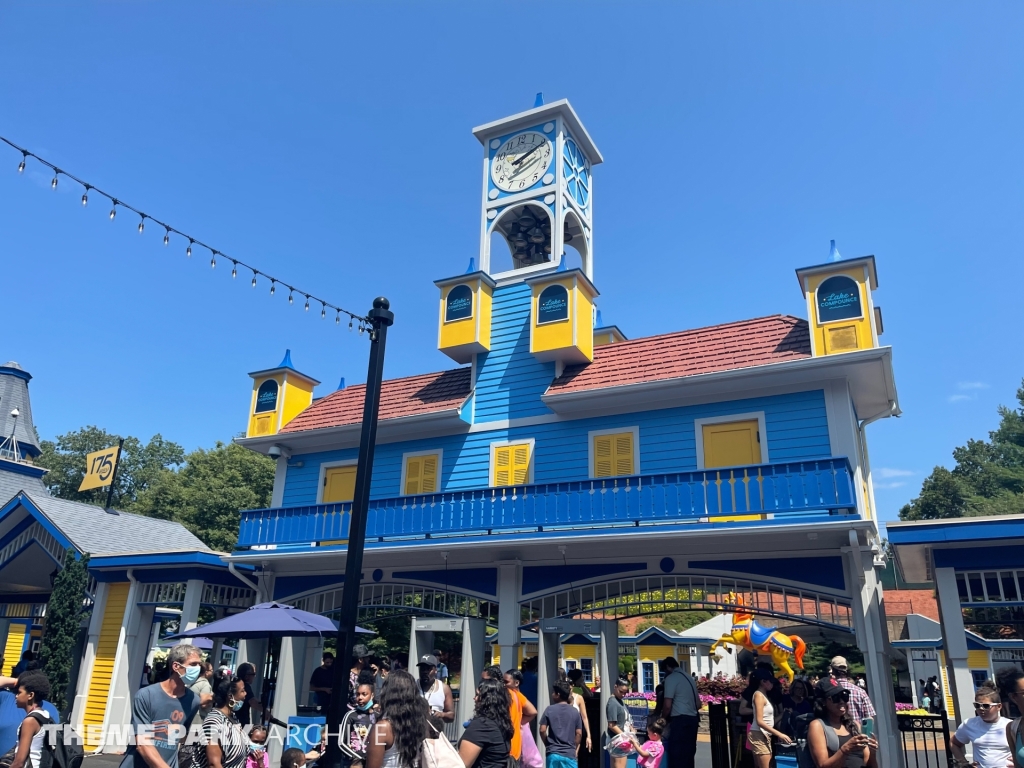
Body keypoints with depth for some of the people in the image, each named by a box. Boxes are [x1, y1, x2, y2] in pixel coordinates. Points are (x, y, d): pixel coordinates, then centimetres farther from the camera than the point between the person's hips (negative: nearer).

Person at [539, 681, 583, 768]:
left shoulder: (550, 710, -3)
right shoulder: (574, 711, 2)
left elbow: (542, 730, -5)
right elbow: (579, 733, 1)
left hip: (553, 753, -1)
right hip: (569, 754, 1)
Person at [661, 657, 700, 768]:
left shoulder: (671, 678, -7)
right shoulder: (689, 677, 19)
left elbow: (668, 705, -12)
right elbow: (698, 704, 22)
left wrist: (662, 720, 4)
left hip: (680, 721, -9)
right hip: (693, 719, 9)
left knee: (677, 755, -6)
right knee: (688, 754, 12)